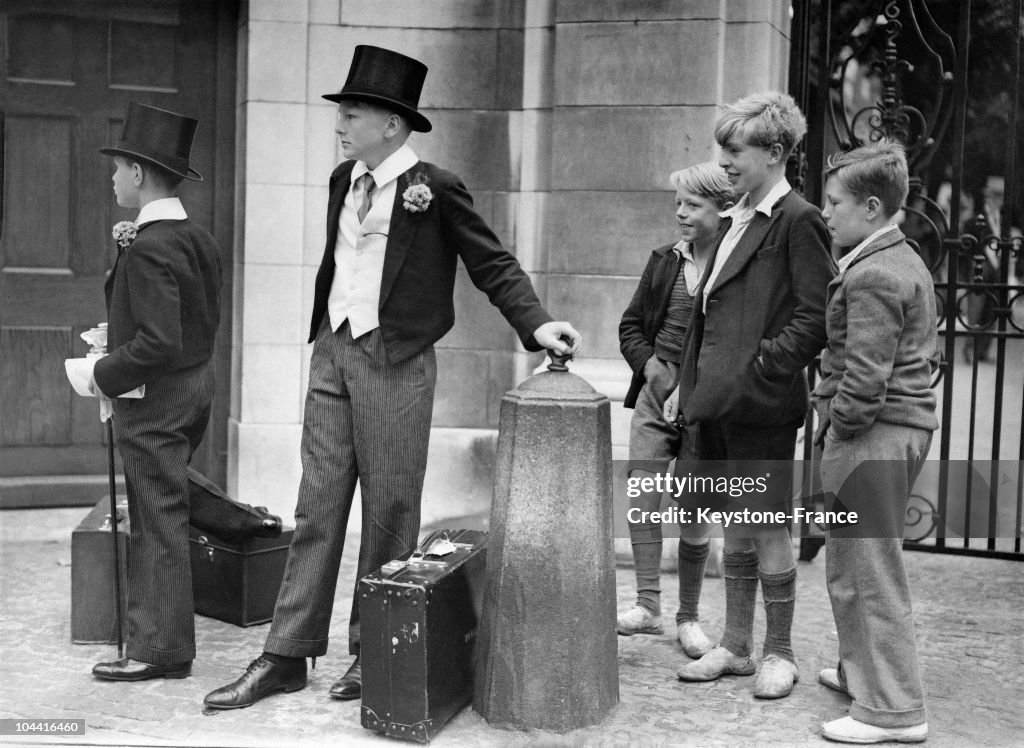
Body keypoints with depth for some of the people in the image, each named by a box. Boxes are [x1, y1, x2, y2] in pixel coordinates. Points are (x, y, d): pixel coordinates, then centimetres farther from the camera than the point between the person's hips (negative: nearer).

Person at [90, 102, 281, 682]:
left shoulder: (149, 248, -23)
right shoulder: (198, 237, 5)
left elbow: (158, 342, -27)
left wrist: (107, 374, -14)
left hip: (156, 395, -9)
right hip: (199, 380, 9)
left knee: (158, 520, 2)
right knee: (167, 480, 33)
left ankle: (161, 650, 12)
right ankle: (248, 522, 35)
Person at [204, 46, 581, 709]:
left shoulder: (435, 189, -8)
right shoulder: (343, 179, 11)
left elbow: (493, 264, -6)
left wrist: (537, 323, -20)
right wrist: (324, 337, 14)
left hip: (395, 361, -6)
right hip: (333, 353, 6)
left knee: (389, 510, 3)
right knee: (318, 506, 7)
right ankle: (288, 655, 12)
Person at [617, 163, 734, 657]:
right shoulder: (664, 261, 8)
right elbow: (631, 325, 14)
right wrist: (649, 363, -3)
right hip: (656, 392, 4)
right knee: (641, 491, -3)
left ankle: (688, 617, 19)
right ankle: (648, 604, 6)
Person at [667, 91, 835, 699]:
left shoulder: (798, 221, -10)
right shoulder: (736, 220, 16)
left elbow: (817, 316, -15)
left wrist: (764, 369, -18)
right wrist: (689, 384, 14)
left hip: (761, 404, -8)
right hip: (718, 400, 8)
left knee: (768, 529, 4)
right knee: (736, 528, 15)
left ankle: (779, 653, 18)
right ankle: (736, 647, 27)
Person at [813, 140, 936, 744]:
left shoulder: (871, 275, -17)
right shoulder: (906, 260, 15)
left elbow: (865, 375, -24)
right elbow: (928, 352, 21)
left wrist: (837, 424, -9)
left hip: (872, 435, -11)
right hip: (907, 424, 11)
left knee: (871, 573, -3)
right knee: (852, 566, 22)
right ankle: (864, 672, 36)